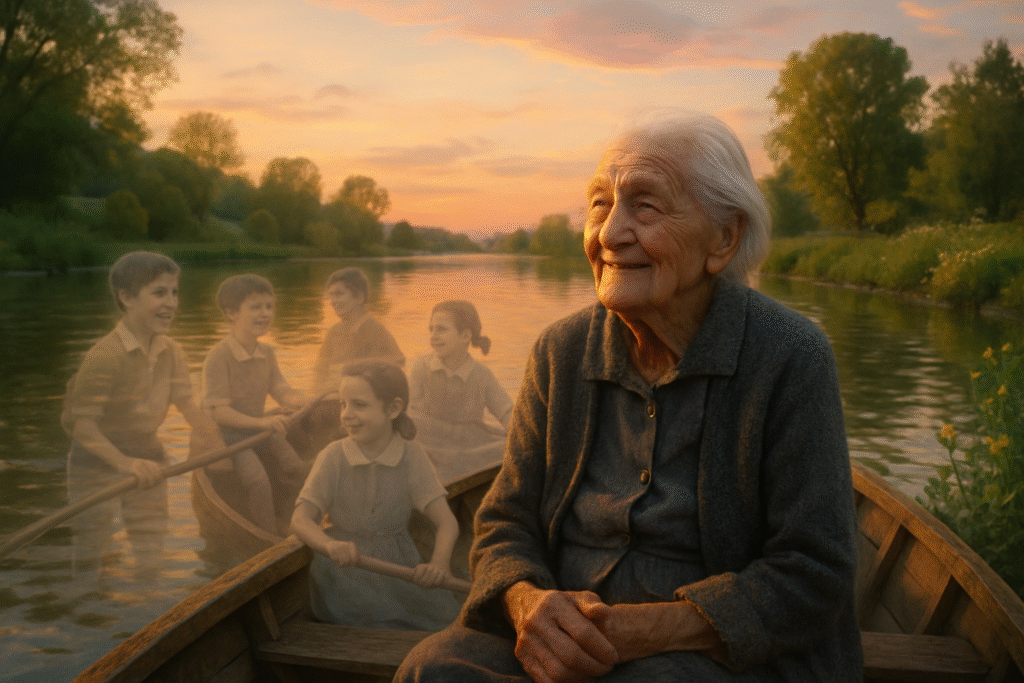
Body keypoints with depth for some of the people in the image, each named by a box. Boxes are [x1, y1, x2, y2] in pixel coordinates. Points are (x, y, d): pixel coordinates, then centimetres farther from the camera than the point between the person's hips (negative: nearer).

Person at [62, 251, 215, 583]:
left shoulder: (170, 351, -5)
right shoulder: (104, 355, -27)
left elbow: (188, 405, 0)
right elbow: (82, 425, -28)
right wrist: (125, 462, -39)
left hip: (147, 458, 6)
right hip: (97, 462, -6)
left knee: (150, 553, 16)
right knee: (91, 548, 4)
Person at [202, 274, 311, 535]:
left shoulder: (267, 352, 4)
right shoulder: (219, 356, -19)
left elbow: (281, 392, 7)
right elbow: (218, 411, -22)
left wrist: (301, 399, -17)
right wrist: (260, 422, -33)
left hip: (262, 428, 7)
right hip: (230, 433, -7)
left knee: (297, 469, -6)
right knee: (257, 480, -24)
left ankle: (274, 520, 18)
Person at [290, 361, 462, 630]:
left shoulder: (411, 456, -4)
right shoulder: (332, 458, -5)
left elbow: (447, 522, -8)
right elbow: (301, 519, -10)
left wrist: (439, 562, -29)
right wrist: (330, 545, -33)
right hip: (345, 575, -1)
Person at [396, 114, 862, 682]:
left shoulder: (792, 358, -11)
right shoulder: (561, 351, 2)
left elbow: (810, 576, -12)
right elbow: (505, 522, 5)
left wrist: (638, 630, -23)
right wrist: (528, 604, -18)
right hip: (565, 635, 3)